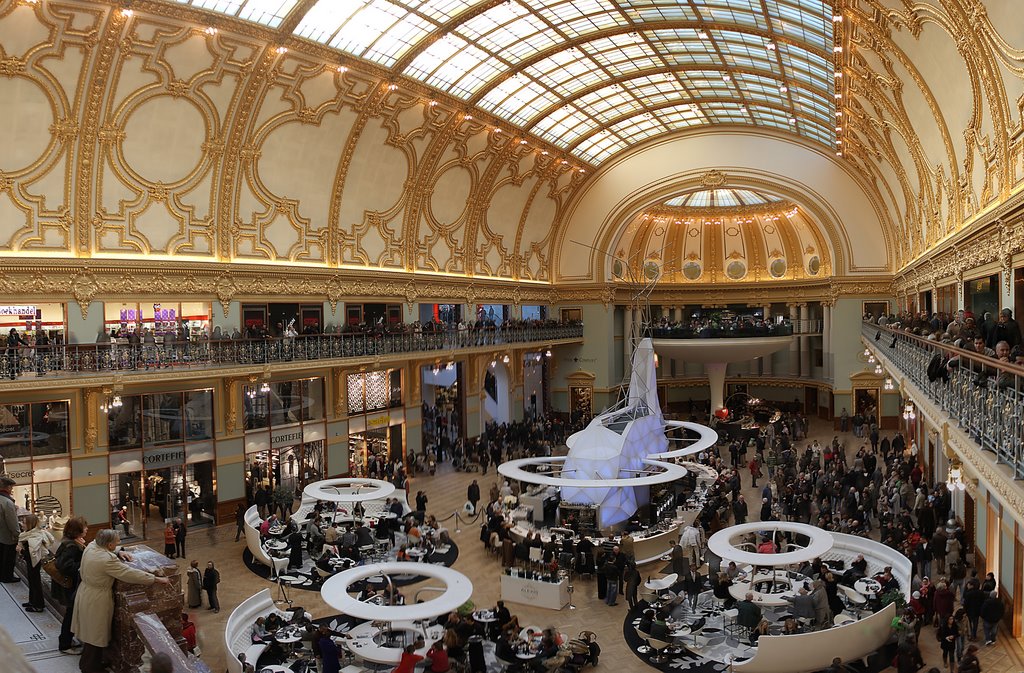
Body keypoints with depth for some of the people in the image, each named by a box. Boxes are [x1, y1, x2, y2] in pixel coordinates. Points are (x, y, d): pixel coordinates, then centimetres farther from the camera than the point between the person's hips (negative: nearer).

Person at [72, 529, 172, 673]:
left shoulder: (91, 545, -8)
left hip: (85, 594, 9)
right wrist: (157, 579, -22)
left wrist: (117, 553, -1)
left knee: (90, 632, 24)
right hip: (97, 600, -9)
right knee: (96, 635, 10)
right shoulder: (108, 560, -32)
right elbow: (131, 574, -28)